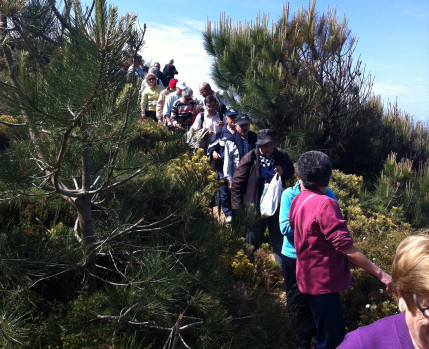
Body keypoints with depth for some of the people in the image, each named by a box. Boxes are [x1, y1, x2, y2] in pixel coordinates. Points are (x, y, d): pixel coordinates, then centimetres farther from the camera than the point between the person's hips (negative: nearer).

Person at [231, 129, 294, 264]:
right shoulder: (249, 159, -12)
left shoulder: (281, 155, -2)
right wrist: (238, 208, -10)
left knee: (279, 238, 12)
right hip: (255, 207, -3)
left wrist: (283, 171, -8)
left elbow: (291, 170, 17)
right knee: (253, 242, 12)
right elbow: (236, 183, -9)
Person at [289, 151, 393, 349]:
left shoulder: (298, 201, 2)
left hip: (309, 278, 9)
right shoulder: (325, 204, -25)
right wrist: (380, 274, -24)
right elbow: (345, 247, -28)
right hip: (322, 281, -9)